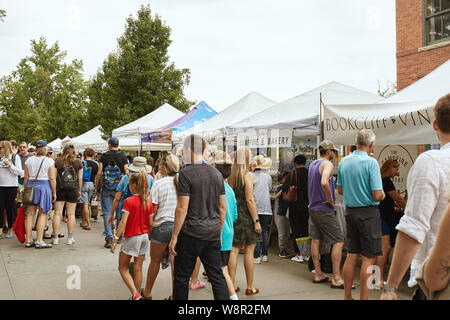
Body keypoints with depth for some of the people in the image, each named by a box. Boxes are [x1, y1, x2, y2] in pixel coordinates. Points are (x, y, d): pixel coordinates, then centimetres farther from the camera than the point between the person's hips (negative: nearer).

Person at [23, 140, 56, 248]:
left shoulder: (29, 160, 7)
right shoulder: (49, 161, -5)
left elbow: (26, 177, 7)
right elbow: (52, 178, -8)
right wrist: (54, 192, -1)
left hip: (31, 186, 4)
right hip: (44, 186, -4)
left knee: (30, 214, 8)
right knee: (42, 214, 0)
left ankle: (28, 240, 11)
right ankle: (39, 241, -3)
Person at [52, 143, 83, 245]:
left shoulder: (58, 161, 0)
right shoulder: (78, 162, 2)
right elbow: (80, 178, 4)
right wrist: (79, 190, 13)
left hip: (60, 188, 0)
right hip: (73, 189, 0)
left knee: (57, 213, 4)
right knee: (71, 214, 6)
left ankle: (55, 237, 5)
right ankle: (70, 238, 10)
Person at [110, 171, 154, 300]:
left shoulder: (129, 201, -13)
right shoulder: (148, 202, 1)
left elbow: (123, 222, -18)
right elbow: (151, 223, 3)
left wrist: (115, 239, -13)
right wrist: (149, 239, 15)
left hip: (132, 237, -5)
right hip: (145, 237, 5)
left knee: (123, 268, 7)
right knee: (138, 268, 13)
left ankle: (135, 295, -6)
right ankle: (136, 295, 20)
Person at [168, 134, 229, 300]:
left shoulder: (186, 173, -11)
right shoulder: (217, 173, 8)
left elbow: (182, 208, -14)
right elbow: (223, 207, 11)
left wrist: (174, 236, -8)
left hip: (191, 233, -6)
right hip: (213, 234, 6)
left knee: (181, 277, 8)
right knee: (217, 276, 9)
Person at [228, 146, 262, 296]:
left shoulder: (231, 176, 8)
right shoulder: (248, 175, -10)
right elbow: (249, 199, -15)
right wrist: (256, 220, -12)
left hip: (233, 215, 6)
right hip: (246, 216, -6)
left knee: (234, 250, 7)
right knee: (249, 251, 2)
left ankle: (232, 285, 12)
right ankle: (250, 287, 8)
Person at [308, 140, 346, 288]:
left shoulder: (312, 164, 12)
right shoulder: (327, 164, -14)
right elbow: (324, 183, -32)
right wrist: (331, 200, -20)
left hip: (313, 208, 9)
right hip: (325, 210, -9)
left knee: (315, 240, 11)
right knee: (338, 242, -3)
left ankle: (318, 274, 17)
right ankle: (336, 278, -5)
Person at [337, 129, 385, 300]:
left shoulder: (343, 162, 5)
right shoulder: (371, 162, -15)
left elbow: (340, 190, 13)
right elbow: (377, 195, -18)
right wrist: (382, 194, 3)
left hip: (350, 212, 7)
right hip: (368, 213, -6)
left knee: (351, 256, 14)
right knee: (368, 259, 1)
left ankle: (347, 296, 22)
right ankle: (363, 297, 3)